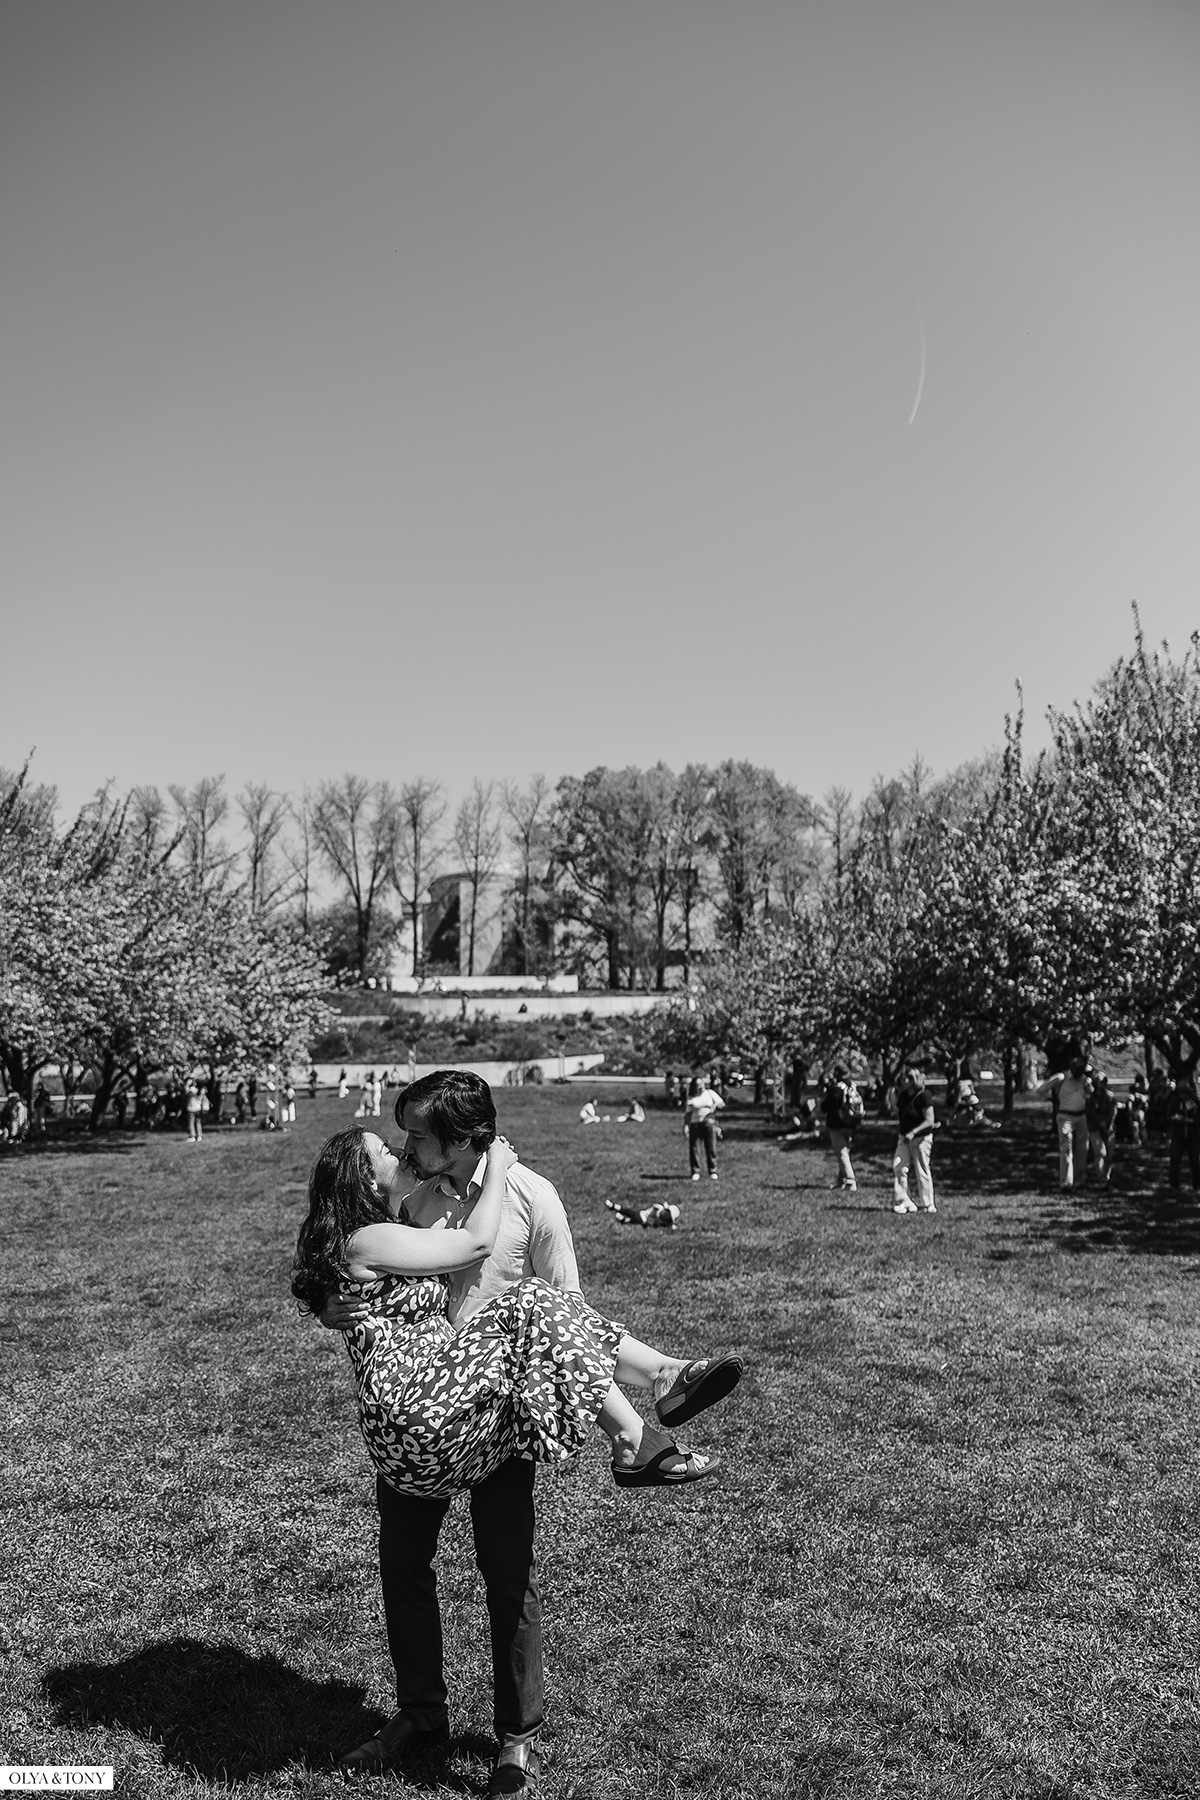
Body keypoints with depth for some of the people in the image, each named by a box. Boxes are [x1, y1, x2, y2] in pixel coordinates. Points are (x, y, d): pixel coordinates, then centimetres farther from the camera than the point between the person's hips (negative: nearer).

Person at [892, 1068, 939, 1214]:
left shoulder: (923, 1096, -15)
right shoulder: (903, 1095, 5)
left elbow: (929, 1120, -19)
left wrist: (913, 1132, -24)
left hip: (921, 1138, -6)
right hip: (905, 1137, 6)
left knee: (922, 1172, 2)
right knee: (898, 1167, -8)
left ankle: (929, 1205, 16)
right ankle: (903, 1201, -1)